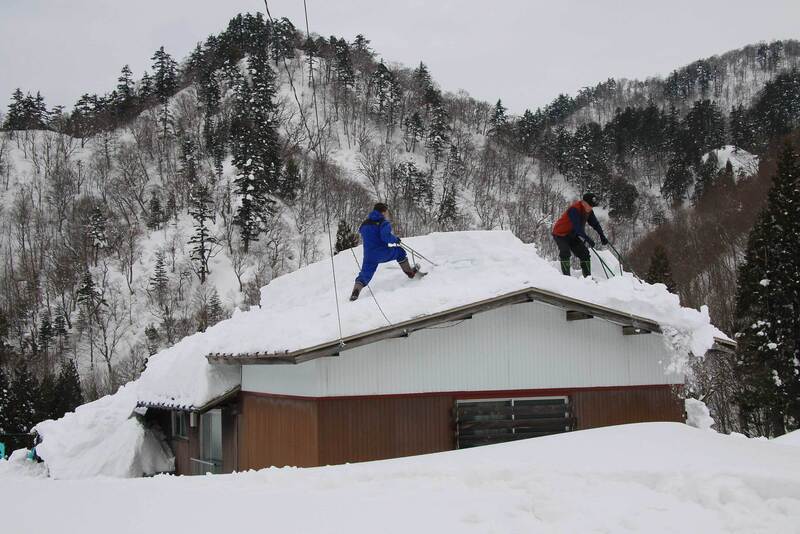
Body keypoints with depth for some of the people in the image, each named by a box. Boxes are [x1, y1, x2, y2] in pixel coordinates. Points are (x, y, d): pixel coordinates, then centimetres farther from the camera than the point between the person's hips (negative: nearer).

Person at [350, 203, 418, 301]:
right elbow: (385, 237, -24)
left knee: (365, 275, 7)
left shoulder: (365, 224, 13)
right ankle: (410, 272, 30)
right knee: (399, 251, 21)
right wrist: (395, 239, -5)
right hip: (383, 254, -4)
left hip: (369, 257, 5)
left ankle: (355, 291, -18)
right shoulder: (384, 223, -9)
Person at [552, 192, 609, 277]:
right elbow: (577, 227, -37)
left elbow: (595, 223, 3)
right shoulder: (574, 209, -30)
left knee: (584, 253, 2)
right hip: (560, 234, -8)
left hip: (572, 235, 8)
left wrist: (602, 236, -8)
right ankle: (566, 276, -23)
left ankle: (587, 276, 6)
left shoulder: (588, 211, -4)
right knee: (565, 253, -26)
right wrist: (588, 239, -41)